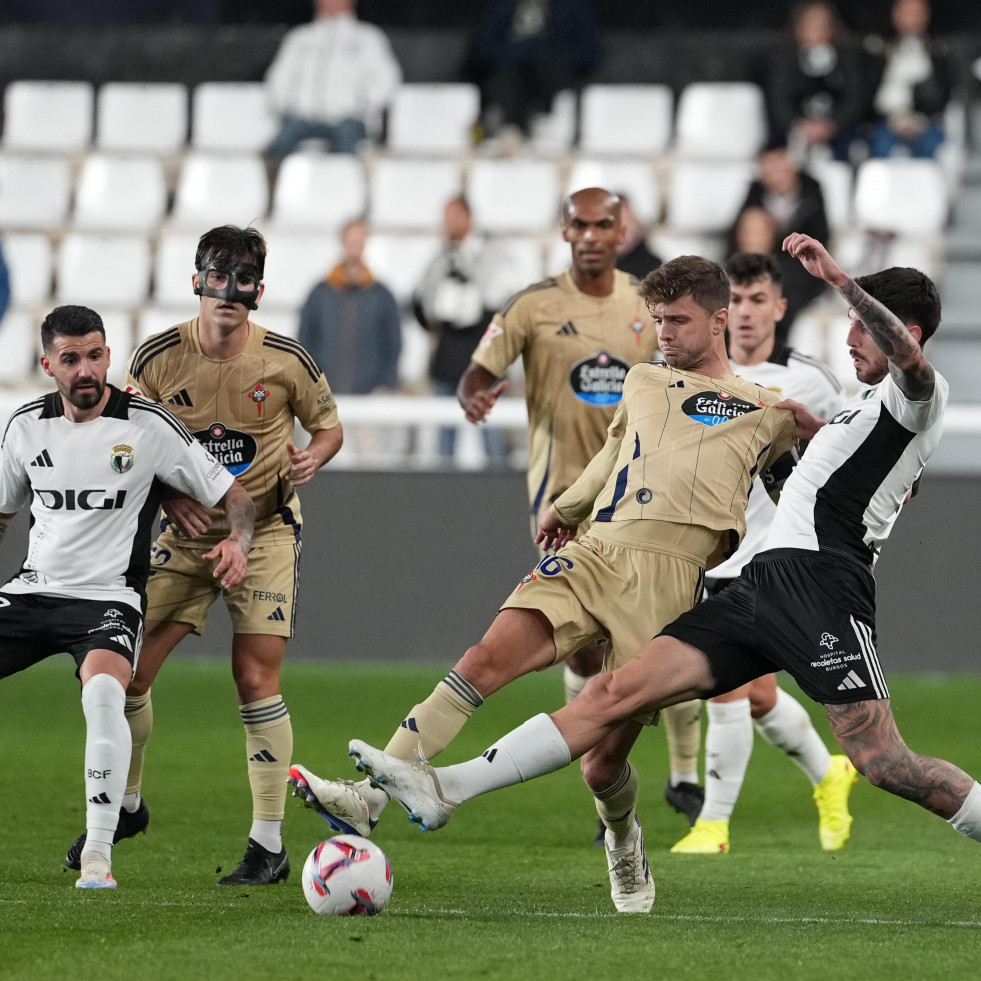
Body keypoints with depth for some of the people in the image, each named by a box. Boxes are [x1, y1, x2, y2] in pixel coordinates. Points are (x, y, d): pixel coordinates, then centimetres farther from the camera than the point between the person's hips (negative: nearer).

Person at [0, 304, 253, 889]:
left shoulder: (148, 426, -7)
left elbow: (234, 496, -3)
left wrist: (236, 542, -24)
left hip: (108, 597, -5)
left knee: (103, 691, -35)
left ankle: (98, 852, -29)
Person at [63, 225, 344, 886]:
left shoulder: (286, 361, -10)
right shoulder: (158, 358, -7)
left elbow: (329, 427, 6)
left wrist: (310, 460, -17)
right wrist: (172, 498, -13)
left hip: (264, 530, -2)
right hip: (183, 534, 2)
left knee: (255, 678, -12)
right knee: (126, 670, -1)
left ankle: (269, 845, -3)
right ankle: (127, 803, 25)